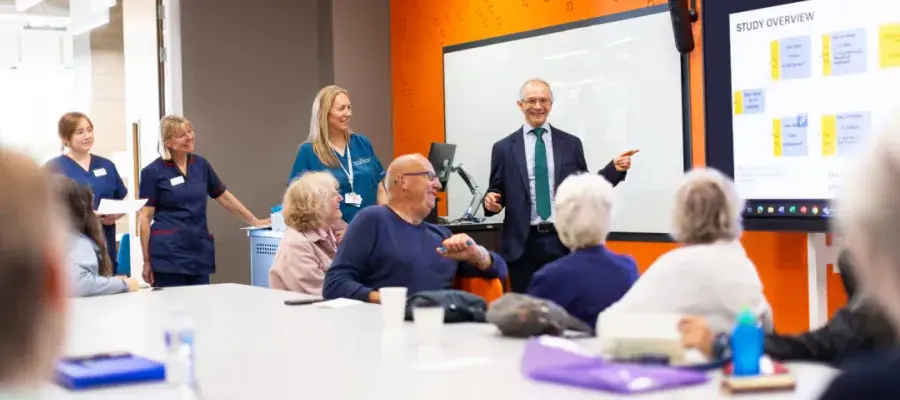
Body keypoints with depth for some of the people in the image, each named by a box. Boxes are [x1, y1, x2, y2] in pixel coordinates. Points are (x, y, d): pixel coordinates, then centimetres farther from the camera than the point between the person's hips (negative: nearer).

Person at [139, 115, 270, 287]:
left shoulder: (201, 164, 10)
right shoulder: (153, 172, -4)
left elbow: (225, 197, 21)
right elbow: (145, 217, -4)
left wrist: (254, 221, 22)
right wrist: (147, 261, -6)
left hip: (200, 252, 5)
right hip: (169, 254, -5)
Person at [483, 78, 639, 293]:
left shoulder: (571, 144, 8)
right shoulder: (504, 148, 6)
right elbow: (496, 191, 9)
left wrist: (615, 169, -2)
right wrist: (491, 199, -13)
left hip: (564, 242, 0)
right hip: (523, 244, 0)